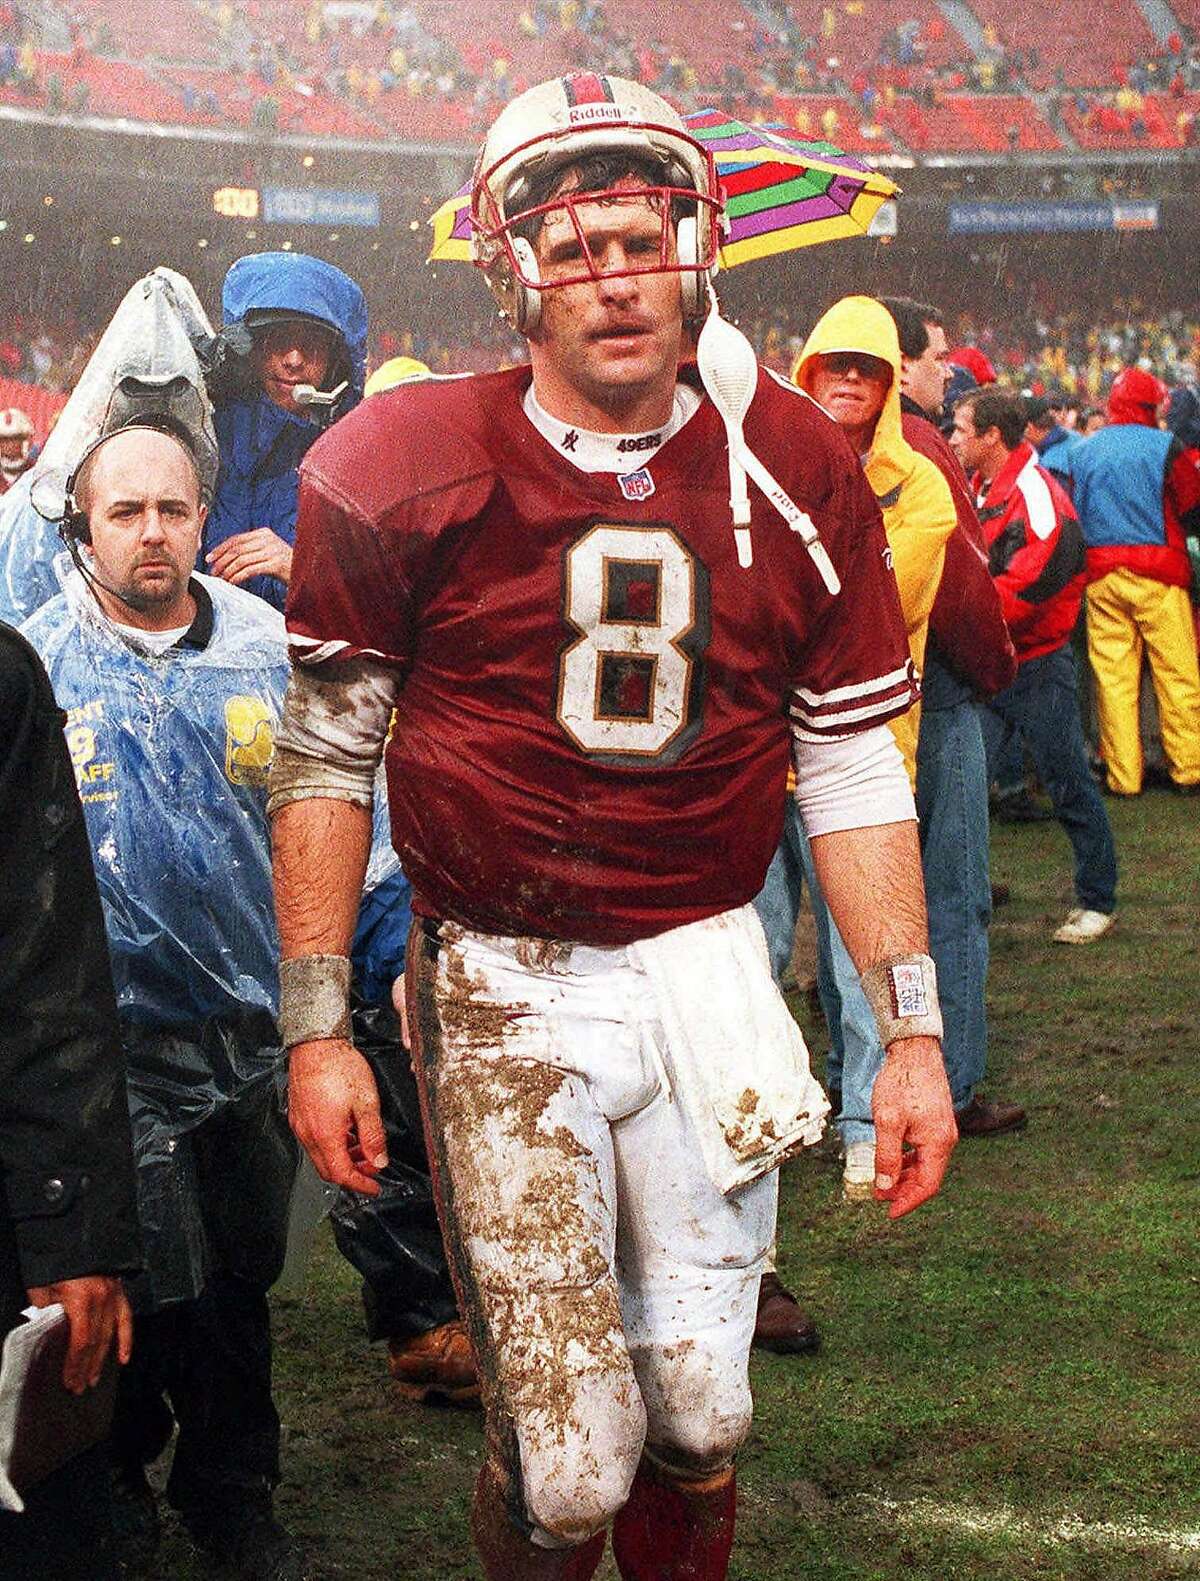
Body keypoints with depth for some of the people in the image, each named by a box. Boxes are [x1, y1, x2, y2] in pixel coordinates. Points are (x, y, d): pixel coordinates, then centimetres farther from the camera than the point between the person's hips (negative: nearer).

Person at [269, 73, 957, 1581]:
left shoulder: (796, 470, 0)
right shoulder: (404, 467, -7)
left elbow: (852, 767, 6)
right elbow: (324, 758, 1)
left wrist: (912, 1032, 3)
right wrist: (315, 1029, -2)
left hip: (708, 972, 3)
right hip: (500, 988, -2)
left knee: (699, 1413, 9)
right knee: (570, 1457, -6)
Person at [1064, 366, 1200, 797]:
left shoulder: (1081, 453, 9)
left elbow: (1072, 518, 15)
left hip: (1101, 577, 4)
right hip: (1158, 574, -4)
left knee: (1112, 676, 5)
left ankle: (1122, 776, 6)